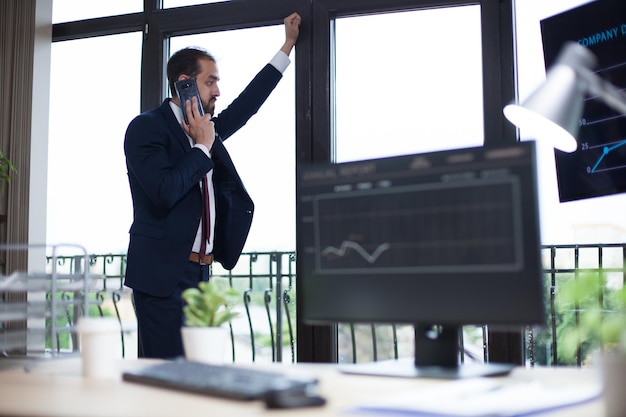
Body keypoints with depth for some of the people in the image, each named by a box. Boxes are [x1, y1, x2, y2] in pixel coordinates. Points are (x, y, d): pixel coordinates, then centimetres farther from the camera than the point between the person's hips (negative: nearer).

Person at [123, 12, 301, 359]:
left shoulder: (207, 129, 15)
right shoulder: (146, 127, -7)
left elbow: (244, 106, 28)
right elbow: (164, 192, -21)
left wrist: (288, 45, 33)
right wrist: (203, 147, -9)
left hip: (198, 273, 8)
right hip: (162, 275, -7)